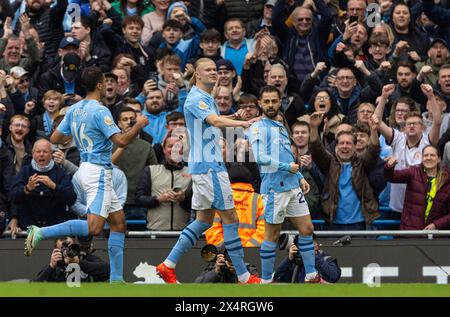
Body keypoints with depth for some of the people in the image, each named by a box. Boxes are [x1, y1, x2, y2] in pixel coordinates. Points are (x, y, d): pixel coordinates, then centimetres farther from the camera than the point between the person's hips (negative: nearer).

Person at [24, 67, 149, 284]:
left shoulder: (74, 110, 9)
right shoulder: (100, 111, -15)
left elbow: (55, 138, 14)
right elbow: (121, 141, -20)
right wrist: (139, 125, -4)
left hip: (87, 167, 10)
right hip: (98, 171, -10)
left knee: (118, 222, 11)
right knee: (94, 228, -18)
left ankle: (116, 278, 9)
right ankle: (40, 233, -22)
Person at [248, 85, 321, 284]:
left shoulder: (281, 127, 19)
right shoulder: (258, 128, -6)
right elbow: (260, 157, -19)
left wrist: (300, 177, 16)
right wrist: (287, 167, -15)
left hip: (292, 186, 8)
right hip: (274, 188, -8)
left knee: (307, 229, 6)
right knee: (272, 235, -1)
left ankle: (311, 276, 13)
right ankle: (266, 280, 8)